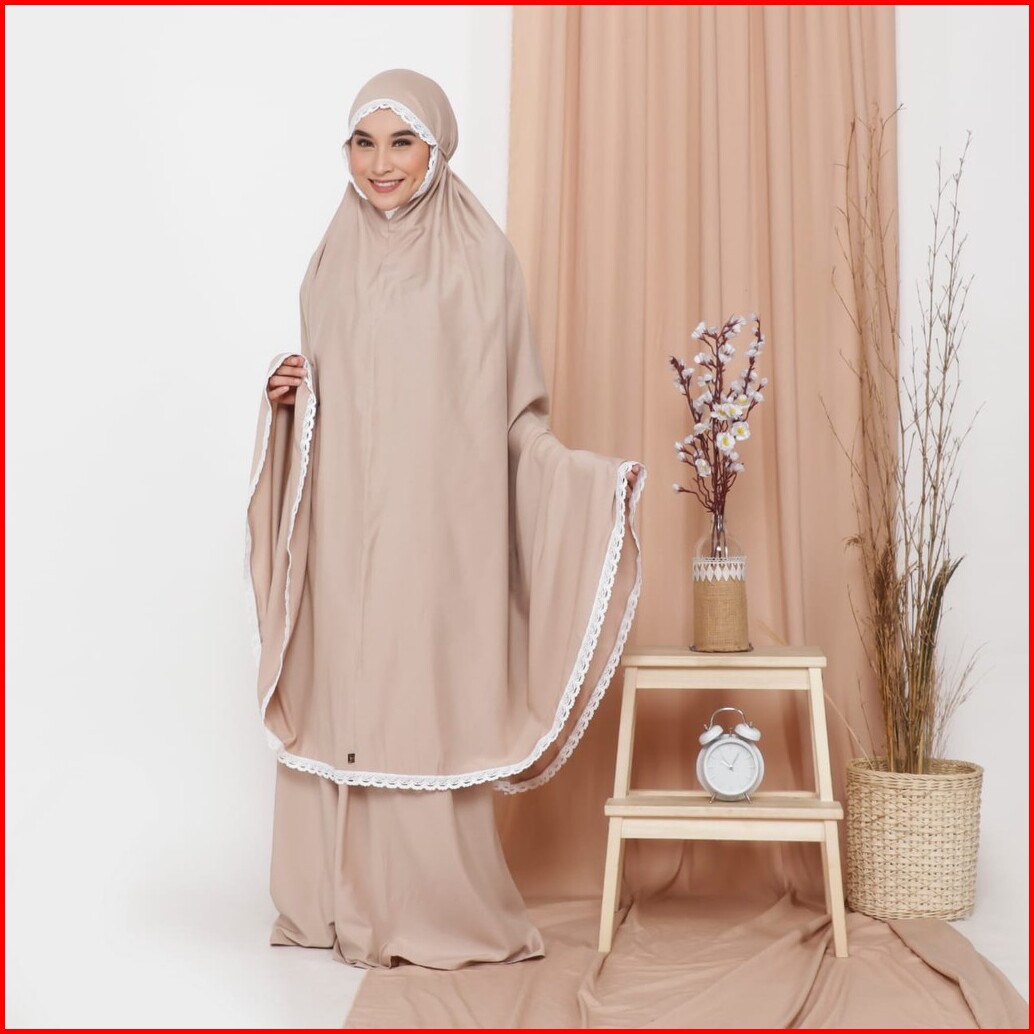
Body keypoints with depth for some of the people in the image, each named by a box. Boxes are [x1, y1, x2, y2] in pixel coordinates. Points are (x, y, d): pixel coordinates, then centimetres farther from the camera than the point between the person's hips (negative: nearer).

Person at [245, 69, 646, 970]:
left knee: (430, 703, -3)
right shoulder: (334, 262, 12)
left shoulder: (482, 258, -2)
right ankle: (345, 901, 19)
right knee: (341, 700, 6)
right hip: (344, 525, 5)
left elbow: (514, 412, -3)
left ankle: (439, 908, 12)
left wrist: (590, 477, -17)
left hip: (438, 525, -4)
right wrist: (288, 398, -1)